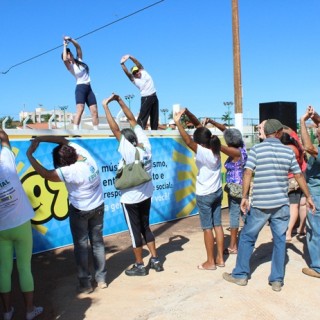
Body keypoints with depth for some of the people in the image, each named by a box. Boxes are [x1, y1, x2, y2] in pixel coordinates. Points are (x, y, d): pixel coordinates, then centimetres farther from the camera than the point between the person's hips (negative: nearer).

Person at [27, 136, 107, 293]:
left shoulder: (71, 172, -31)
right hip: (98, 207, 7)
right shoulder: (84, 153, -14)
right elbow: (63, 140, -3)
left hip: (80, 211, -7)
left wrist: (29, 155, -17)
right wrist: (40, 139, -8)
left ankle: (85, 283, 14)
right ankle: (101, 279, 23)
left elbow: (45, 174, -27)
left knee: (81, 246, 7)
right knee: (98, 243, 14)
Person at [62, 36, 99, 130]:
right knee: (80, 109, -22)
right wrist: (65, 46, -14)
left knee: (94, 111, 0)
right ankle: (75, 131, -30)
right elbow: (64, 59, -23)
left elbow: (78, 47, 14)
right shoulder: (70, 66, -3)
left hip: (89, 88, 6)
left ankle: (96, 131, 2)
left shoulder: (79, 60, 14)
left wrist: (71, 40, 1)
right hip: (80, 88, -6)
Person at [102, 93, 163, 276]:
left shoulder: (128, 151, -23)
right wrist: (120, 101, 0)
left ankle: (140, 266, 17)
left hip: (131, 198, -6)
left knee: (135, 231, 6)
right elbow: (133, 120, -2)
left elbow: (115, 129, -24)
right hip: (146, 194, 7)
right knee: (146, 227, 19)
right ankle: (155, 260, 24)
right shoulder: (146, 145, -8)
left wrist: (105, 106, -18)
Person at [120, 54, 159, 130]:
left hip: (154, 97, 5)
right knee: (142, 116, -13)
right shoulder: (135, 80, -6)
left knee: (155, 116, 12)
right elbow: (127, 73, -20)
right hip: (146, 98, -5)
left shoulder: (144, 72, 4)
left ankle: (154, 130, 22)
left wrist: (129, 56, -21)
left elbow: (138, 63, -8)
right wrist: (122, 64, -33)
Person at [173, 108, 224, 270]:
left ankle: (211, 261, 13)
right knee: (217, 225, 13)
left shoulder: (203, 152, -24)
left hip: (204, 195, -8)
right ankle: (220, 258, 22)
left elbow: (188, 141, -40)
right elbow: (199, 125, -2)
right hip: (217, 191, 8)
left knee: (207, 228, 3)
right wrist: (187, 113, -10)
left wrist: (178, 122, -40)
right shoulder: (215, 147, -5)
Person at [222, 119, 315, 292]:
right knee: (280, 240, 13)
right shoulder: (288, 151, 5)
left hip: (259, 204, -2)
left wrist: (244, 197, -10)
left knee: (247, 237, 12)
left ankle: (240, 275, 20)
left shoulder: (256, 149, -4)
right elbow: (299, 175, 10)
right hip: (281, 203, 2)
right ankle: (277, 280, 18)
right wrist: (308, 196, 20)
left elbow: (248, 173, -13)